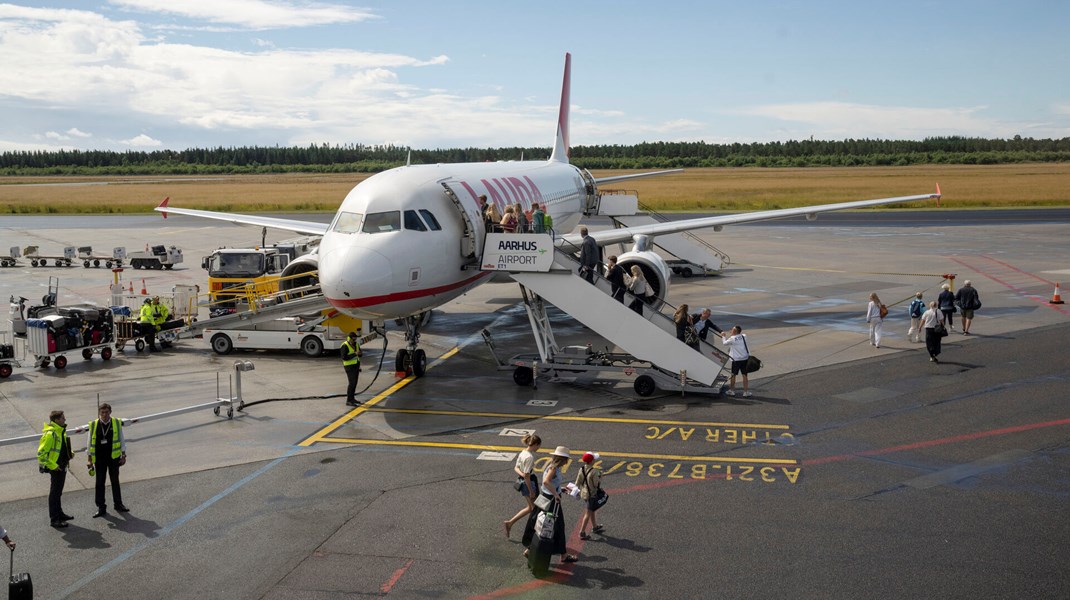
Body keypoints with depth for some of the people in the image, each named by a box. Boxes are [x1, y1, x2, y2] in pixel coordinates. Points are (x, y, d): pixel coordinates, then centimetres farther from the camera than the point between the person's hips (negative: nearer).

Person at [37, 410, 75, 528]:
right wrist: (52, 465, -22)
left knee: (58, 491, 20)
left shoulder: (61, 431, 9)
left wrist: (70, 453, 8)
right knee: (55, 493, -1)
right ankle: (54, 519, 7)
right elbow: (41, 453, -24)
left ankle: (59, 514, 33)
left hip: (62, 466, 9)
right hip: (55, 467, -9)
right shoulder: (50, 434, -22)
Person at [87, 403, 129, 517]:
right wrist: (89, 458, 0)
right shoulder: (94, 425, -4)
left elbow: (122, 440, 4)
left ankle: (118, 504, 25)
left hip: (114, 457, 0)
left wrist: (123, 455, 1)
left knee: (115, 481, 12)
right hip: (99, 459, 0)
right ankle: (101, 507, 13)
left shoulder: (116, 423, -3)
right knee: (99, 483, 5)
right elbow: (89, 442, 2)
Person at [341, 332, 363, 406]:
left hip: (356, 365, 8)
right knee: (352, 383, -13)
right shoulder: (345, 346, -17)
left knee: (354, 383, 14)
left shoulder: (356, 344, 7)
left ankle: (352, 398, 25)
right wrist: (354, 354, -27)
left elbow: (360, 354, 12)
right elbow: (344, 357, -24)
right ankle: (348, 401, -11)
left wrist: (360, 353, -13)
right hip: (349, 366, -8)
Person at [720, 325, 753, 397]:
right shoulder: (744, 336, 2)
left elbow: (724, 343, 6)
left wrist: (723, 336, 23)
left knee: (733, 375, 10)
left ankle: (732, 390, 20)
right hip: (745, 358, 4)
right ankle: (746, 392, 6)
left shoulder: (732, 339, -9)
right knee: (744, 375, 6)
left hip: (736, 359, -4)